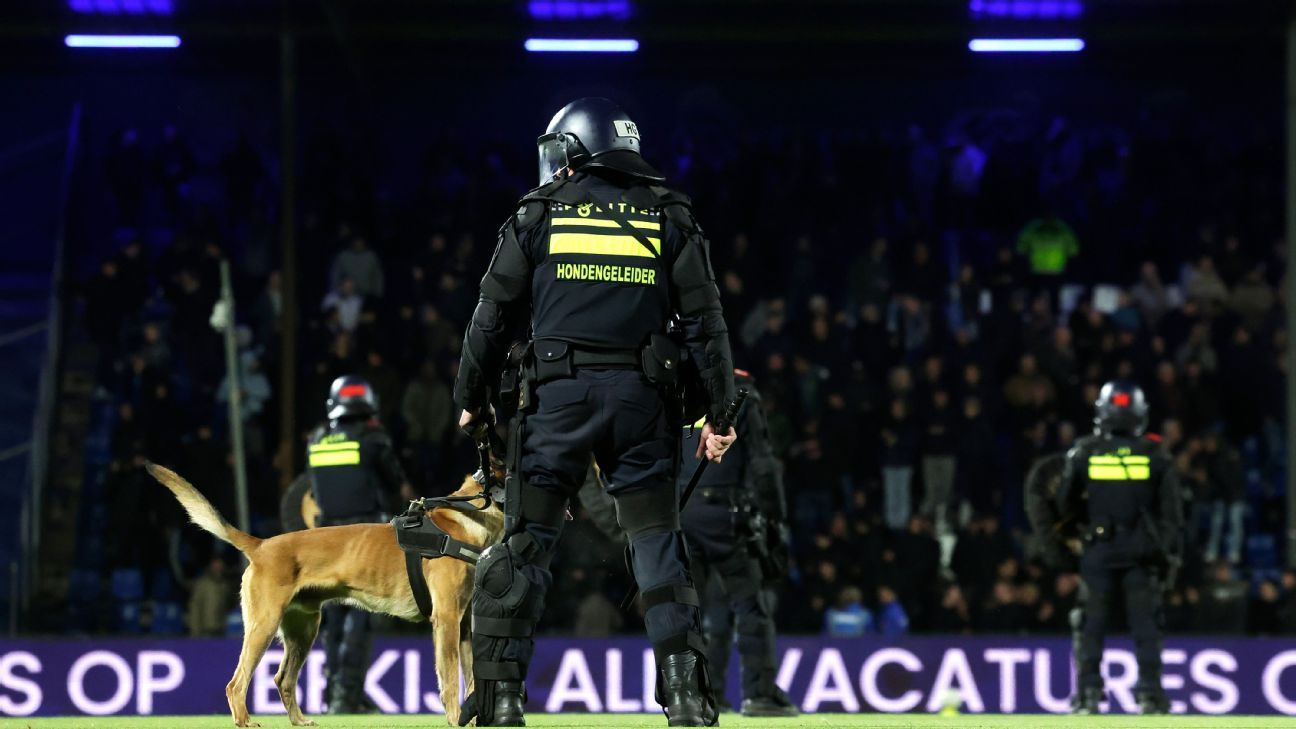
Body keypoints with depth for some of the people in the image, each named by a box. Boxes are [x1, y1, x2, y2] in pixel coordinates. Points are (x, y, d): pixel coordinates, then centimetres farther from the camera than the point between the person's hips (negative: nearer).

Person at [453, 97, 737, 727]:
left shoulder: (540, 213, 6)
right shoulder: (668, 216, 10)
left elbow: (494, 314, 6)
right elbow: (705, 317, 6)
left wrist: (473, 399, 16)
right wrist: (716, 411, 9)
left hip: (559, 393, -1)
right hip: (641, 395, 2)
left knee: (524, 541, 1)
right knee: (656, 542, 5)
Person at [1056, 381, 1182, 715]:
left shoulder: (1084, 452, -1)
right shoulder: (1155, 455, 0)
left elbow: (1065, 505, 6)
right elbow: (1171, 510, 2)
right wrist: (1169, 551, 8)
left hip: (1098, 549, 0)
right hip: (1141, 551, 0)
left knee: (1092, 623, 6)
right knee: (1146, 624, 4)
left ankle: (1087, 691, 2)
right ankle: (1150, 693, 1)